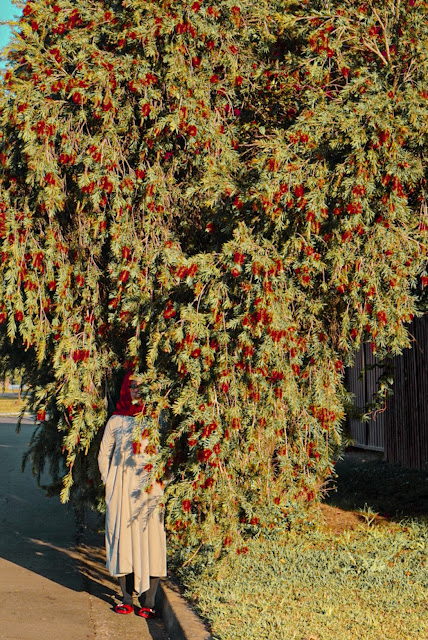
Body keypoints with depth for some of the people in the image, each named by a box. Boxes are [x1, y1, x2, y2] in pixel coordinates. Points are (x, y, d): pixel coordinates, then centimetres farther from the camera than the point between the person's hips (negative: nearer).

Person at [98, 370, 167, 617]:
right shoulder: (116, 420, 10)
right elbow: (104, 453, 17)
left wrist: (161, 483, -5)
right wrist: (109, 483, 8)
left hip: (149, 488, -2)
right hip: (121, 490, 2)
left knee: (150, 536, -5)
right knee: (122, 535, 2)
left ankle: (149, 601, -1)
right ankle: (127, 598, 11)